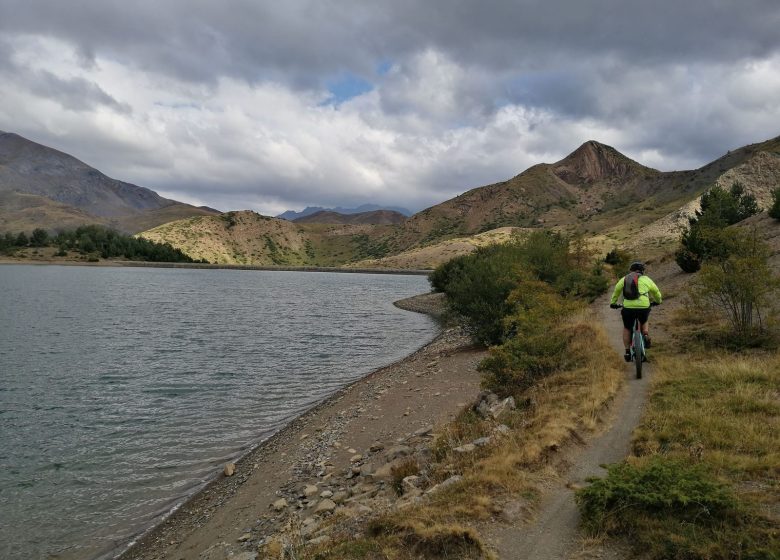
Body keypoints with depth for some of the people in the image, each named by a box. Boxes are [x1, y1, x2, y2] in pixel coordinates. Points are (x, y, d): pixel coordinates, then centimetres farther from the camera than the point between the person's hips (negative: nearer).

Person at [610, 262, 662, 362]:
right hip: (644, 307, 0)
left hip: (628, 308, 0)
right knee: (644, 322, 34)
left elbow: (616, 291, 27)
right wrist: (657, 301, 50)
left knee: (627, 329, 21)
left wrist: (613, 303, 42)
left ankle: (627, 352, 20)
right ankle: (646, 336, 9)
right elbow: (656, 291, 30)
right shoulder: (646, 279, 16)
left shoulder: (624, 279, 17)